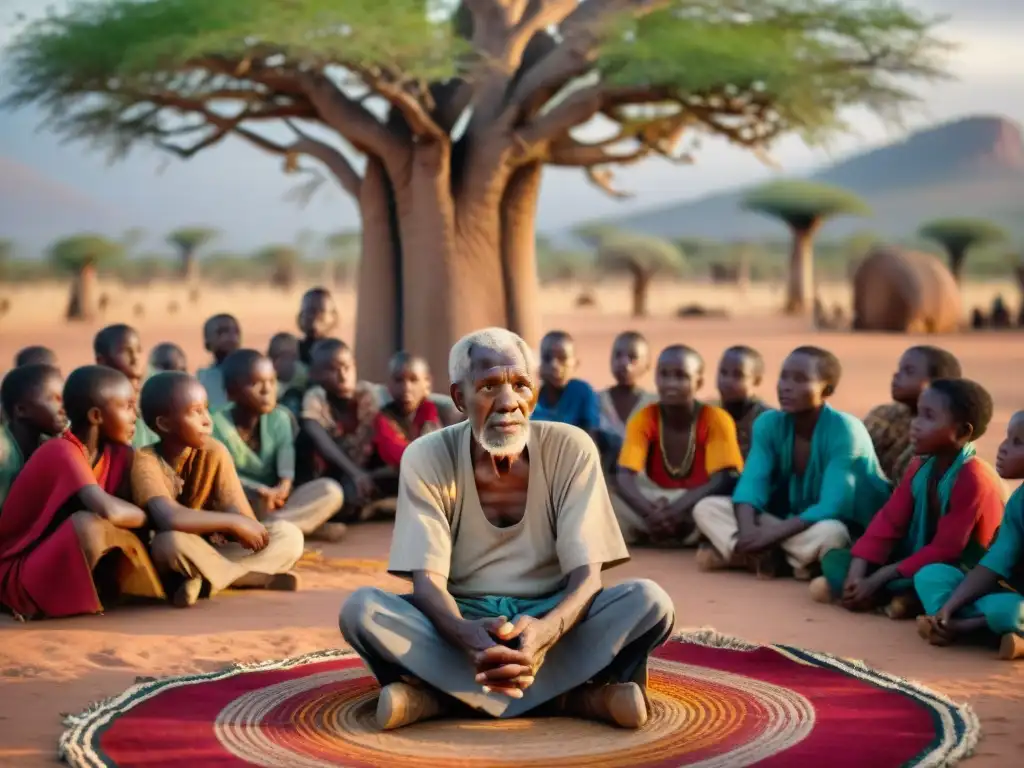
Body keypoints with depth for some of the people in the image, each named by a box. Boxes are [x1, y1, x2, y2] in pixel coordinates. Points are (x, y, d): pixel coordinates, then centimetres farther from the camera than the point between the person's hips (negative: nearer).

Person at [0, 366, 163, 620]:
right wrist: (152, 516, -17)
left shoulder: (118, 454, 2)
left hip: (68, 569, 8)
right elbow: (109, 511, -35)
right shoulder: (62, 451, -23)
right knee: (88, 524, -34)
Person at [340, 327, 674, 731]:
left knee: (650, 602, -28)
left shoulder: (571, 449, -10)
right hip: (463, 622, 0)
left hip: (549, 619, 0)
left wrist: (545, 631, -40)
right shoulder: (427, 457, -10)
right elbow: (427, 580, -17)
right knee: (361, 609, -30)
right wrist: (467, 635, -41)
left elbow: (586, 575, -16)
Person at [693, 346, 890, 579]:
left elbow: (832, 508, -28)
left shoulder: (845, 431, -21)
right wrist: (747, 530, -33)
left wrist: (771, 535, -32)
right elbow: (751, 484, -13)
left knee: (829, 533, -41)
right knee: (706, 509, -9)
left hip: (852, 534, -5)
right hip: (791, 525, 5)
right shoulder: (769, 424, -4)